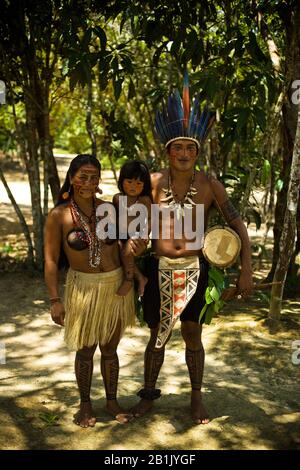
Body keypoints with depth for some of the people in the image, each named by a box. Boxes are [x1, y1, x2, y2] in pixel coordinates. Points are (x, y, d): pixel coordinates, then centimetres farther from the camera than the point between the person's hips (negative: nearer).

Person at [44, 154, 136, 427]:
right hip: (84, 289, -3)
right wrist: (55, 300, -14)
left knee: (110, 348, 15)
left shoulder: (108, 209, 0)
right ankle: (85, 404, 28)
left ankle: (112, 401, 31)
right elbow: (51, 260, -10)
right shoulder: (59, 216, -10)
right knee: (86, 350, 9)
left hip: (117, 286, 3)